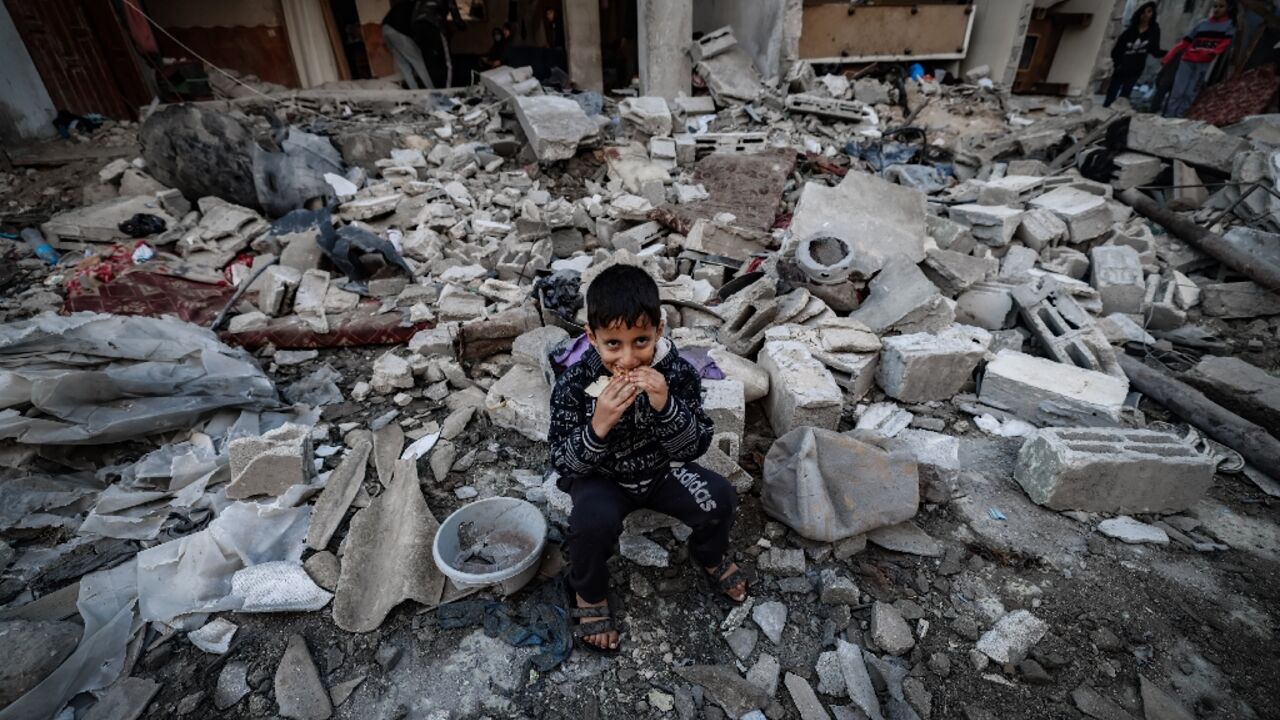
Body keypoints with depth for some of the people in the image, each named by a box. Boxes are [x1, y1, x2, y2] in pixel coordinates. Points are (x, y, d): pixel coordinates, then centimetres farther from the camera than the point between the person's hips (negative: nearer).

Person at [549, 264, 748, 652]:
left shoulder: (678, 372, -19)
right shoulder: (575, 384, -22)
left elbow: (695, 448, -17)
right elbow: (563, 463, -19)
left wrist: (665, 406, -37)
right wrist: (598, 425, -40)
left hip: (662, 471, 2)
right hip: (602, 478, -1)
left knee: (719, 498, -20)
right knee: (593, 519, -32)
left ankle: (711, 555, 18)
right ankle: (588, 593, 4)